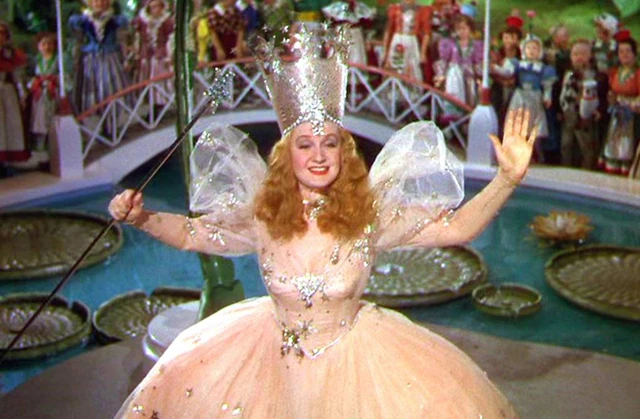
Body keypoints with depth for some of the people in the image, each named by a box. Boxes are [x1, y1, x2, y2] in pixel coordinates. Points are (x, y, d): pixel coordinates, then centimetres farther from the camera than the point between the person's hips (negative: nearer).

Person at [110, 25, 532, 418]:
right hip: (274, 359, 2)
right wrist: (141, 218, -14)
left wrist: (508, 178, -23)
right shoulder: (261, 213, -11)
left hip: (351, 359, -1)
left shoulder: (371, 213, -14)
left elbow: (455, 228, -13)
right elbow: (192, 234, 2)